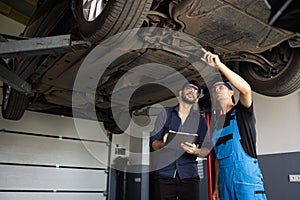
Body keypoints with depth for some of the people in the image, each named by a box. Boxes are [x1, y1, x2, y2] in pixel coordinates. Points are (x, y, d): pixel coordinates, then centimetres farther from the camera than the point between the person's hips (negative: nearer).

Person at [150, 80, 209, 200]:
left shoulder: (200, 120, 9)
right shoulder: (165, 114, 5)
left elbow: (206, 150, 6)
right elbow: (153, 143, 2)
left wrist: (196, 151, -15)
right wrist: (163, 143, -18)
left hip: (189, 175, 1)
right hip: (164, 175, -1)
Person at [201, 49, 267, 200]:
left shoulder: (241, 111, 3)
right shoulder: (215, 124, 19)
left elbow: (246, 89, -20)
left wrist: (218, 65, -21)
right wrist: (216, 187, 14)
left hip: (246, 176, -6)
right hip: (225, 180, 6)